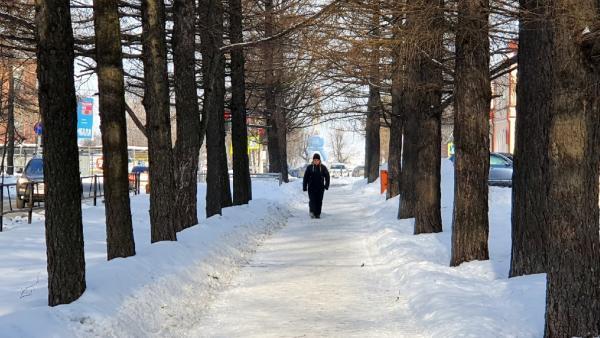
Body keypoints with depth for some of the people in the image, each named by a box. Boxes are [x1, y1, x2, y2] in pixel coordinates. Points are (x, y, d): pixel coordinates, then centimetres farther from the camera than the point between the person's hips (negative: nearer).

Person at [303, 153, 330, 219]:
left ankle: (318, 214, 11)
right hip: (311, 187, -1)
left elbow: (327, 177, 9)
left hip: (320, 188, 1)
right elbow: (305, 178, 3)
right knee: (312, 200, -14)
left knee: (319, 201, 3)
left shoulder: (323, 168, 3)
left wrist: (326, 185, -1)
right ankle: (312, 212, -21)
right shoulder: (309, 167, 1)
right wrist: (304, 187, 0)